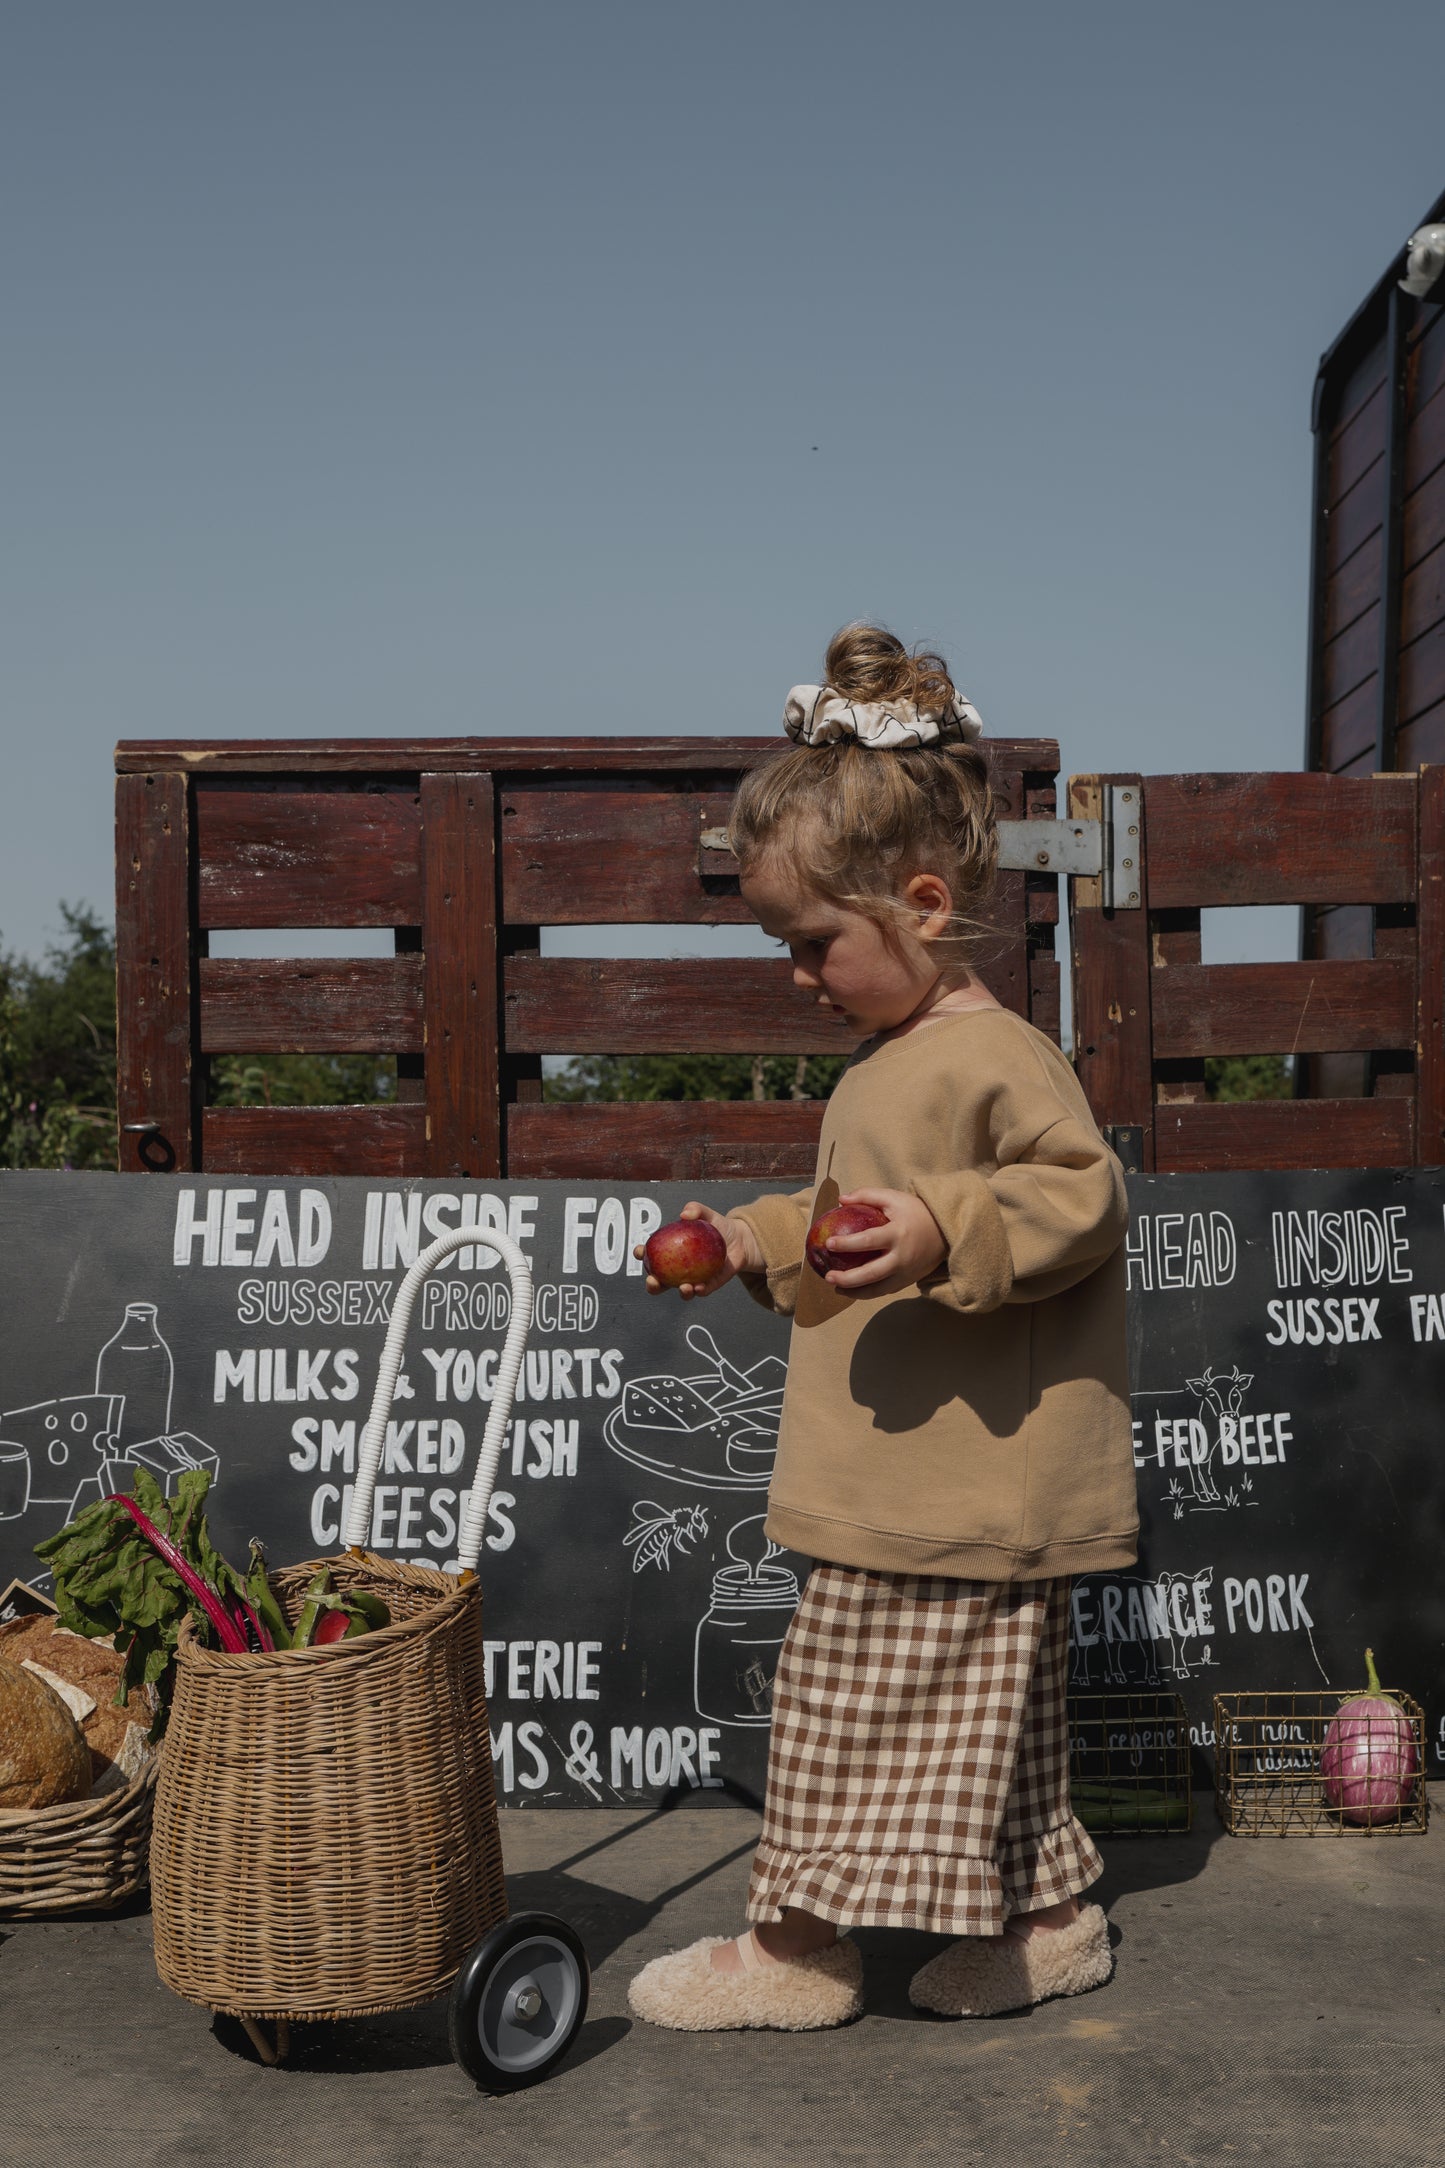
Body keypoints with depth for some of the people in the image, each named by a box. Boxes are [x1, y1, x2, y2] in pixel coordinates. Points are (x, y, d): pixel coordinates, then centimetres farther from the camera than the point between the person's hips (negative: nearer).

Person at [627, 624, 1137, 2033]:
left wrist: (946, 1233, -33)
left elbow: (1083, 1199, -22)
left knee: (856, 1699, 0)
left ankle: (798, 1946, 14)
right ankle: (1047, 1916, 29)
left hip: (954, 1490, -10)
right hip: (913, 1483, 10)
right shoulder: (887, 1068, 16)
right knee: (984, 1708, 17)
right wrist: (759, 1241, 17)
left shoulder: (993, 1060, -17)